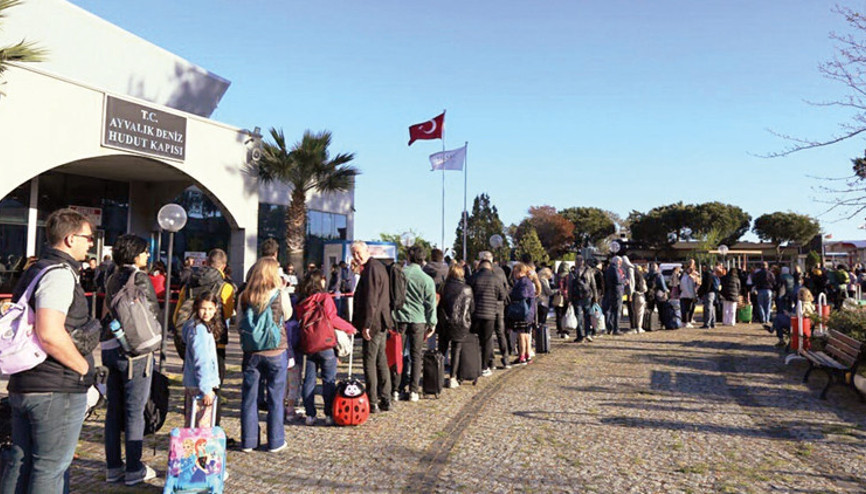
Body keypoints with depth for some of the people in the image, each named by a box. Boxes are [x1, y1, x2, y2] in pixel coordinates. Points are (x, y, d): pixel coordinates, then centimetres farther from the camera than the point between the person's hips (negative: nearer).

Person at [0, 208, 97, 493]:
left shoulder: (34, 271, 15)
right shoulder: (60, 274, -17)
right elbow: (50, 334, -29)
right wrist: (83, 366, -16)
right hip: (56, 391, -10)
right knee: (50, 469, 1)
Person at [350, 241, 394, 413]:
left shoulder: (371, 269, -16)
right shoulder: (378, 266, 16)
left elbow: (370, 300, -22)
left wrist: (366, 325, -20)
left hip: (373, 323, -10)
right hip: (381, 323, 10)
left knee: (370, 363, -3)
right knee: (381, 361, 14)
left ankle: (372, 403, 3)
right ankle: (385, 400, 20)